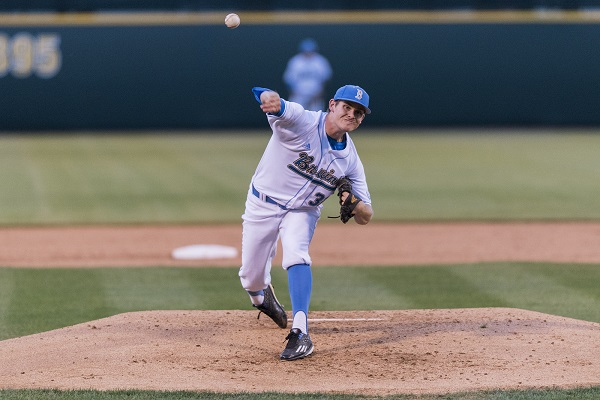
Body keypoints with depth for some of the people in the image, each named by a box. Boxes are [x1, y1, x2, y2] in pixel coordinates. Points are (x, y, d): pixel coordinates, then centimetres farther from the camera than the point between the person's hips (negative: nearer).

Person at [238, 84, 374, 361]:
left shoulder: (350, 160, -12)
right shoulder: (300, 122, -25)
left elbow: (366, 217, -8)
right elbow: (274, 103, -49)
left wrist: (353, 204, -32)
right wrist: (272, 101, -75)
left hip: (303, 211, 1)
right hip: (263, 205, -1)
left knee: (296, 254, -28)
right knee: (250, 277, 6)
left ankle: (300, 334, -33)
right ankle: (262, 297, 45)